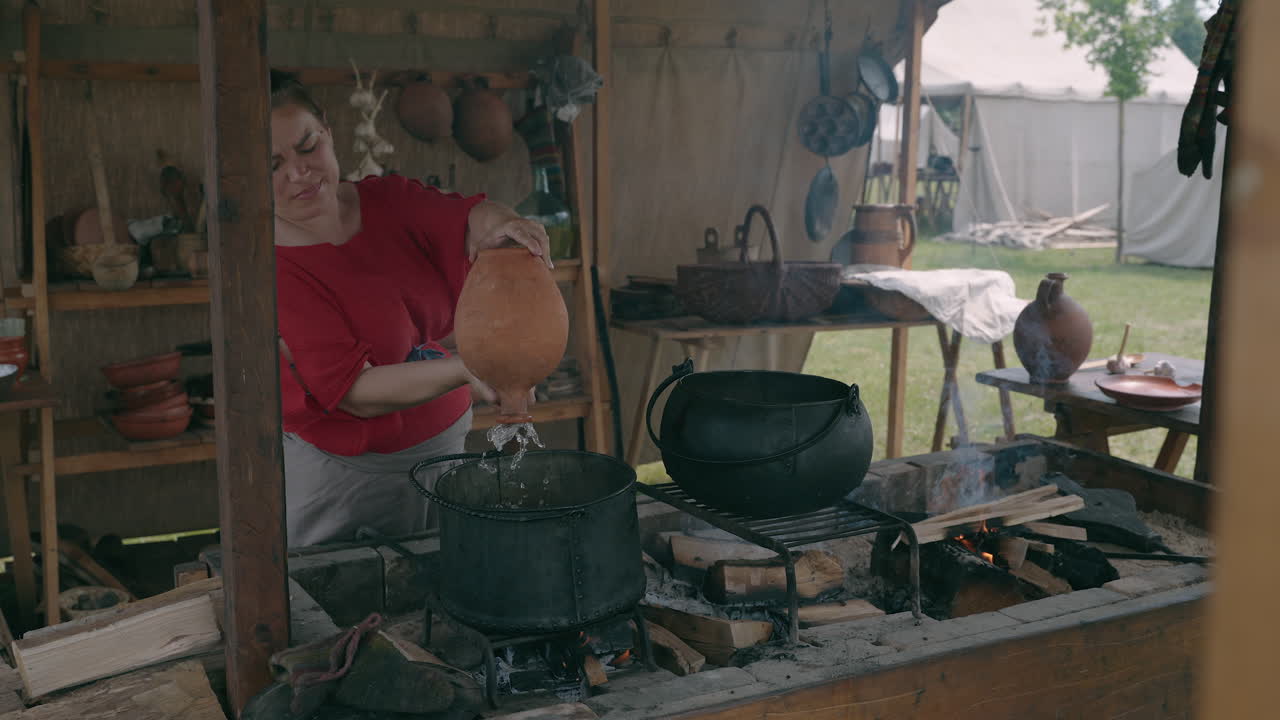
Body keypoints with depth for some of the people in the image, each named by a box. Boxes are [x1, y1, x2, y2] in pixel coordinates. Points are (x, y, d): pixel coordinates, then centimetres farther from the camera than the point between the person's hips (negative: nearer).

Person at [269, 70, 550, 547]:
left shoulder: (387, 200, 1)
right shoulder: (274, 269, -17)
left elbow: (463, 216, -15)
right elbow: (355, 391, -23)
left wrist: (495, 222, -38)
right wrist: (464, 370, -34)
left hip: (445, 446, 5)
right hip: (345, 475, -5)